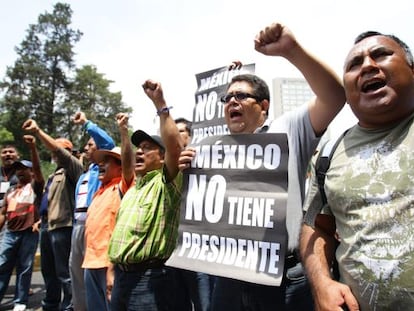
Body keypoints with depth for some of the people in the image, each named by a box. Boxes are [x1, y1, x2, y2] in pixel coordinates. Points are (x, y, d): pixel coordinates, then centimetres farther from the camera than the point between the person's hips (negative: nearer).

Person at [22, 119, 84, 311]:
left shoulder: (72, 168, -5)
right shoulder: (55, 174, 23)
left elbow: (59, 151, -23)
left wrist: (38, 132, -27)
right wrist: (43, 219, 20)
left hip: (61, 225, -10)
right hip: (47, 225, 10)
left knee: (63, 271, -5)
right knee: (48, 269, 18)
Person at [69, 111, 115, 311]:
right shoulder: (84, 174, 24)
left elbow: (108, 143, -19)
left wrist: (86, 124, -13)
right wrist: (76, 222, 19)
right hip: (78, 222, 9)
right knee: (76, 267, 15)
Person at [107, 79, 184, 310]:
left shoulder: (165, 183, -7)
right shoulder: (134, 188, 19)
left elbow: (175, 146, -27)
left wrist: (160, 104, -26)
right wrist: (113, 270, 19)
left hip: (149, 277, -8)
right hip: (122, 275, 8)